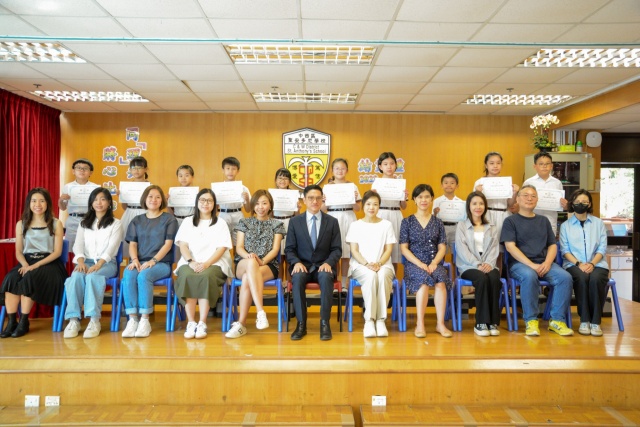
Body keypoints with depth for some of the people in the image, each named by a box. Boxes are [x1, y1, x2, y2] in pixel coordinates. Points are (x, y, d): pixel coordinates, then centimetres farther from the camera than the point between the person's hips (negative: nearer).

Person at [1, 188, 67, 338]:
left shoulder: (56, 224, 3)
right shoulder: (21, 224, 13)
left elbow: (57, 252, -4)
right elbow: (18, 252, 9)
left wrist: (36, 265, -16)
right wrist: (25, 265, -13)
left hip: (49, 263, -3)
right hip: (27, 262, 3)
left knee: (29, 279, -32)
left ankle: (24, 321, -20)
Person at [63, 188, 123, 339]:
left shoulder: (116, 224, 9)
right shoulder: (84, 223, 21)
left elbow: (111, 248, -5)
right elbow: (78, 245, 7)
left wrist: (99, 264, -22)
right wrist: (81, 261, -15)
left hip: (107, 263, -3)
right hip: (86, 261, 3)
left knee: (92, 276, -36)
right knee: (76, 277, -32)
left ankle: (94, 320, -37)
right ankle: (74, 320, -34)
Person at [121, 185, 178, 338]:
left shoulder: (169, 219, 9)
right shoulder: (136, 221, 20)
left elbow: (168, 244, -1)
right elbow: (132, 244, 12)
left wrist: (153, 261, -15)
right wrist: (135, 260, -9)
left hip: (161, 262, -3)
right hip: (139, 262, 3)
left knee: (144, 276, -34)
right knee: (128, 276, -30)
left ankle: (145, 320, -28)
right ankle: (132, 319, -29)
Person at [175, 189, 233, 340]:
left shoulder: (220, 223, 14)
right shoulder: (187, 221, 19)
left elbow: (221, 248, 1)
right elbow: (183, 245, 7)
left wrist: (206, 264, -16)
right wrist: (191, 262, -13)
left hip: (214, 264, -1)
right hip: (189, 263, 2)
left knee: (206, 276, -36)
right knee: (187, 276, -34)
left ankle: (202, 323, -33)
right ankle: (190, 323, -30)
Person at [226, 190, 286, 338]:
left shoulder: (277, 224, 12)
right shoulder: (244, 222, 16)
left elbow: (275, 249, 1)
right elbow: (239, 247, 6)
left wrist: (262, 261, -19)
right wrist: (249, 256, -18)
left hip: (268, 265, 0)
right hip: (243, 264, 1)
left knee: (247, 280, -37)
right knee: (251, 263, -40)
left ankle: (241, 323, -30)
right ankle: (260, 312, -48)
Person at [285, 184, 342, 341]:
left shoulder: (332, 222, 7)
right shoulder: (294, 221, 7)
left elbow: (337, 249, 3)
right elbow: (289, 249, 4)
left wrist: (328, 263, -17)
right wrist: (296, 262, -17)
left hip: (323, 266, 0)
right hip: (302, 265, 0)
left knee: (326, 277, -35)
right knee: (298, 278, -34)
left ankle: (325, 323, -26)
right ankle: (301, 324, -25)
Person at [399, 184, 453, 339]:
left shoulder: (437, 222, 14)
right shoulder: (407, 221, 8)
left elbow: (442, 247, 7)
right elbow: (404, 248, 0)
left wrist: (434, 263, -13)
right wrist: (420, 264, -13)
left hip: (434, 263, 2)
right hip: (414, 263, -2)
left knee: (441, 282, -31)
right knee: (424, 280, -34)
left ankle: (440, 323, -23)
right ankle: (420, 324, -27)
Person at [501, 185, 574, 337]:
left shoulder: (543, 221, 20)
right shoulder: (511, 221, 6)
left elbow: (552, 245, 15)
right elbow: (510, 246, -6)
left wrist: (547, 263, -7)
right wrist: (531, 265, -16)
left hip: (544, 263, 4)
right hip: (520, 263, -4)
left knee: (565, 277, -24)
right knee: (529, 276, -37)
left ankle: (557, 320, -17)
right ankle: (531, 321, -25)